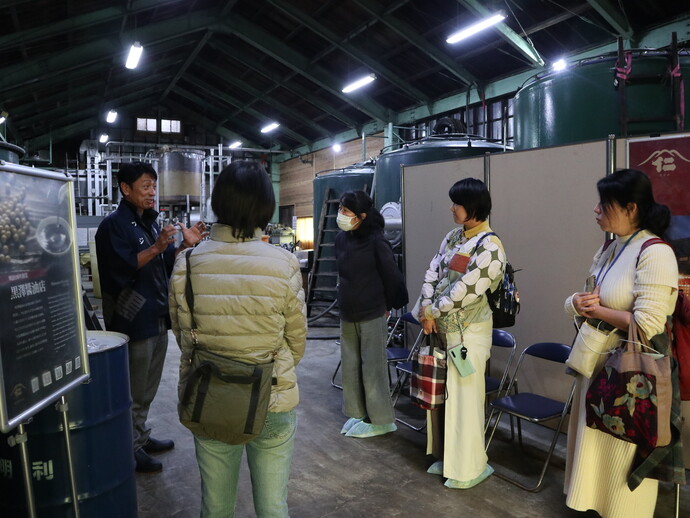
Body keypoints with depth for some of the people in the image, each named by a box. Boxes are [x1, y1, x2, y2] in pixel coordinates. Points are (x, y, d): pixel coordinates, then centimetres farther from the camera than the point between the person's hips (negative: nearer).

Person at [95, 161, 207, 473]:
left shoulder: (150, 223, 15)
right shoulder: (114, 224, -11)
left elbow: (167, 265, 16)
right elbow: (121, 269, -21)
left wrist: (186, 245, 0)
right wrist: (156, 248, -28)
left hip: (157, 318, 9)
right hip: (132, 321, -9)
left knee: (147, 390, 19)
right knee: (132, 392, 2)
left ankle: (141, 438, 33)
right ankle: (130, 449, 15)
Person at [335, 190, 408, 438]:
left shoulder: (375, 241, -14)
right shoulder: (341, 239, 4)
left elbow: (391, 276, -7)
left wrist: (387, 306, 1)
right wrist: (345, 300, 15)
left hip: (372, 315, -7)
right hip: (347, 315, 7)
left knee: (373, 366, 1)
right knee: (350, 365, 12)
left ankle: (381, 419, 14)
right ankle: (357, 413, 27)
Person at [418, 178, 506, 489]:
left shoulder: (489, 247, -17)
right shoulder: (453, 236, 8)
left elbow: (466, 290, -21)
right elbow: (432, 272, 6)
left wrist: (433, 313, -13)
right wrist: (426, 308, -8)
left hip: (468, 331, -8)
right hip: (443, 328, 8)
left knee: (464, 397, 1)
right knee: (441, 392, 16)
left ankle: (468, 468, 19)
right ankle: (445, 456, 34)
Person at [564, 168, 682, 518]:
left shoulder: (654, 253, -19)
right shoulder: (608, 249, 8)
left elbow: (646, 325, -27)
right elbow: (584, 304, 13)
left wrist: (596, 310, -14)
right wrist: (578, 302, -10)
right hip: (598, 363, 9)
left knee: (622, 458, 8)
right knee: (594, 447, 19)